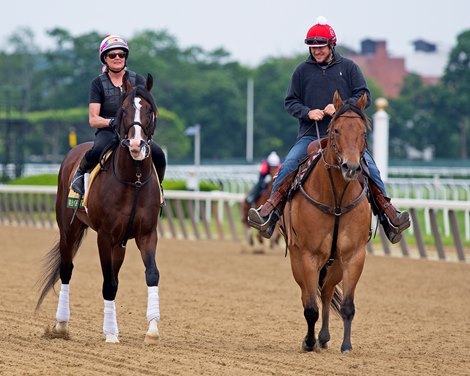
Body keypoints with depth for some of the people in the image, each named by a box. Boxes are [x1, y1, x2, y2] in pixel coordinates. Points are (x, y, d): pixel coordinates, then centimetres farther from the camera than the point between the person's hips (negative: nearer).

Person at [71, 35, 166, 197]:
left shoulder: (138, 80, 8)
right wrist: (111, 122, -23)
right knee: (98, 150, -38)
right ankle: (80, 172, -4)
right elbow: (93, 120, -3)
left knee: (158, 155, -26)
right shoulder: (98, 83, 4)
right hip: (107, 132, -2)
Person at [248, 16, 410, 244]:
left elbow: (364, 96, 4)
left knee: (369, 165, -19)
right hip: (310, 135, 1)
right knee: (288, 165, -21)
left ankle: (386, 211, -13)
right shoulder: (302, 70, 9)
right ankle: (271, 210, -22)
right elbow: (290, 102, 11)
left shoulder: (348, 67, 7)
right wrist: (308, 112, -10)